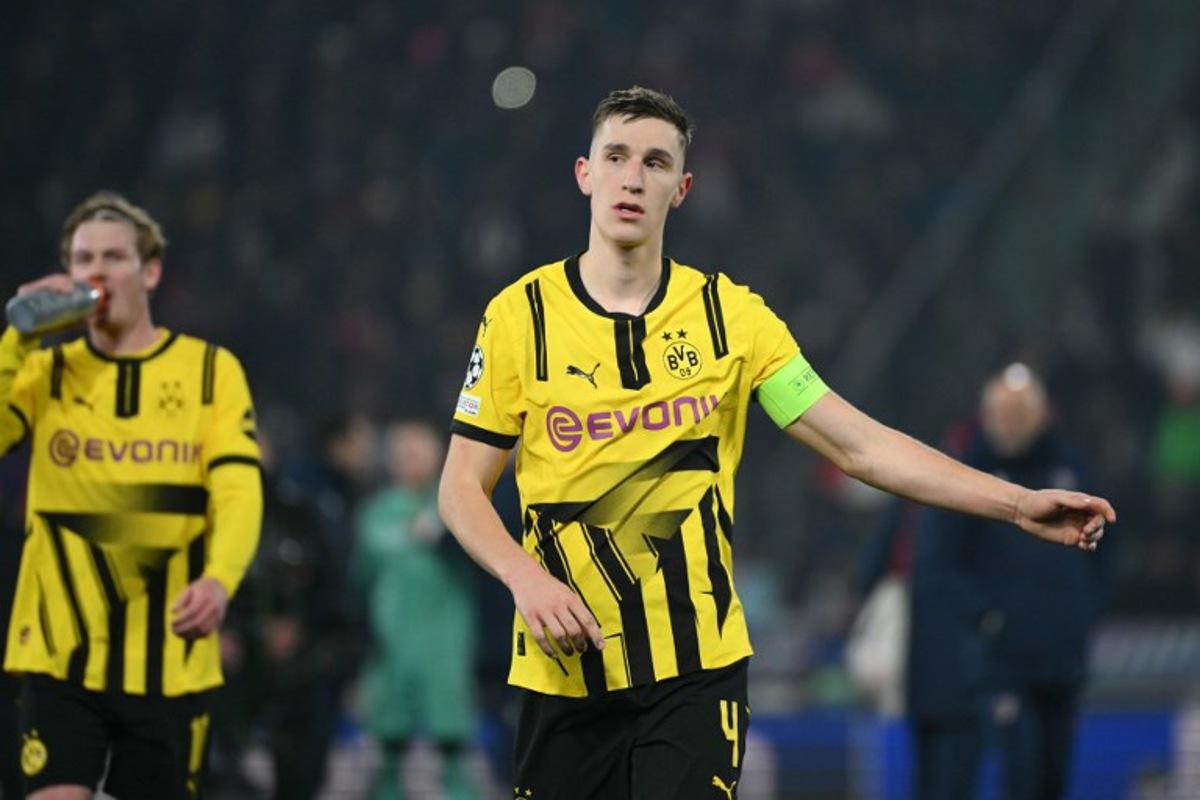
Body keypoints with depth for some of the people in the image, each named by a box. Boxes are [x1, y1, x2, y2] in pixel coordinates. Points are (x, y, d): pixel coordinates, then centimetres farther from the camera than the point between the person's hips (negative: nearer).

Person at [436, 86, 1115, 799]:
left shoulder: (732, 315, 2)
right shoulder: (518, 315, 0)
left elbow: (860, 446, 1)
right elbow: (462, 487, 4)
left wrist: (1018, 502, -7)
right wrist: (525, 576, -15)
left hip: (695, 666, 0)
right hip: (564, 667, 0)